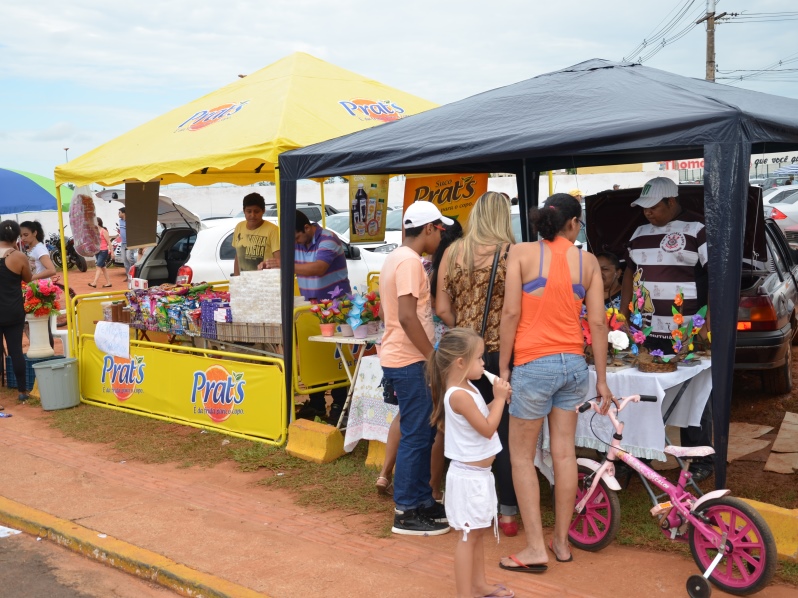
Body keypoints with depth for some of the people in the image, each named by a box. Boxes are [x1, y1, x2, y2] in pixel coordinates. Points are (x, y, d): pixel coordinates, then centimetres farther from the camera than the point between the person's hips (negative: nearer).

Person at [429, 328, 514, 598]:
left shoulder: (468, 388, 7)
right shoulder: (459, 395, -24)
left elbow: (482, 416, 16)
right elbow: (487, 428, -22)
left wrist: (499, 399, 4)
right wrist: (499, 399, -13)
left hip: (479, 473, 10)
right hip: (469, 475, -10)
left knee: (478, 532, 20)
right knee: (469, 535, -1)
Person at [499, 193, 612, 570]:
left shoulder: (521, 253, -5)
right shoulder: (588, 261, 4)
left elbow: (511, 313, -10)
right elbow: (597, 322, 3)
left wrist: (503, 368, -3)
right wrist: (601, 379, 9)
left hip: (534, 365, -4)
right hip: (574, 364, 4)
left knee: (521, 456, 8)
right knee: (564, 454, 12)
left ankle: (536, 548, 8)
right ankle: (561, 542, 23)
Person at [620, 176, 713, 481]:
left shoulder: (697, 229, -7)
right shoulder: (640, 233, 12)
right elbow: (630, 273, 19)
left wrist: (709, 324, -17)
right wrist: (622, 317, 12)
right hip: (647, 332, 6)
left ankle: (701, 459, 16)